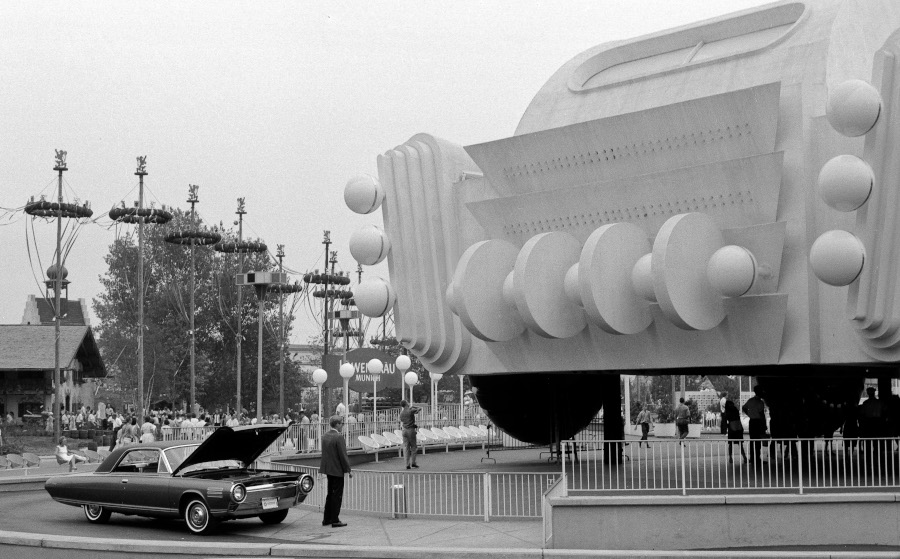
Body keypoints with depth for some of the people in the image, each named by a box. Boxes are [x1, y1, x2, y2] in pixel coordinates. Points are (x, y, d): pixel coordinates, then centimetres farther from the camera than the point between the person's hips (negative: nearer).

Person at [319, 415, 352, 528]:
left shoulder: (324, 436, 5)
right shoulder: (338, 437, -19)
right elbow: (343, 455, -18)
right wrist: (348, 470, -11)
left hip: (328, 468, 8)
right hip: (337, 470, -8)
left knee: (330, 494, 18)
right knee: (337, 496, 1)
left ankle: (327, 519, 24)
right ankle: (335, 520, 5)